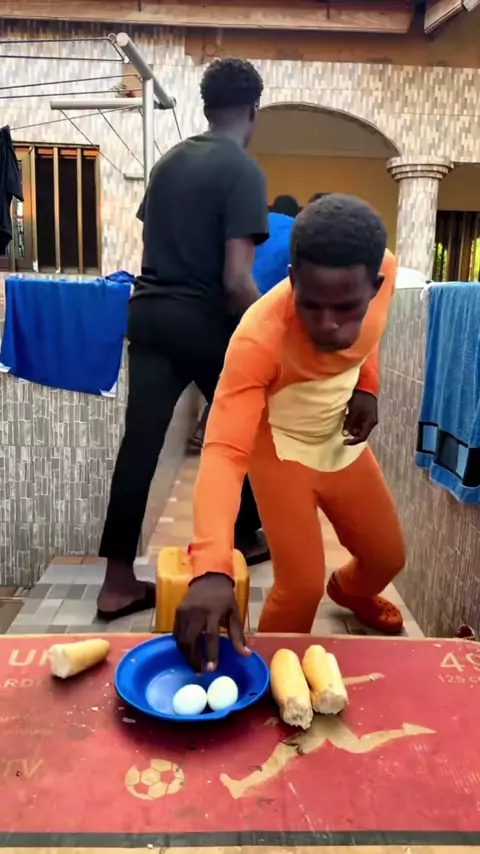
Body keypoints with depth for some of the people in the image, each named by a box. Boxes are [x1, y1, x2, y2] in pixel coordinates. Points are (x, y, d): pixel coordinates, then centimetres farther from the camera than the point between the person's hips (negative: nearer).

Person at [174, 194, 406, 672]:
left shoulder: (384, 269, -21)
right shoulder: (259, 339, -38)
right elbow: (224, 452, -44)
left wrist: (366, 386, -11)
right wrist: (212, 569, -56)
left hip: (342, 439, 6)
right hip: (281, 447, -5)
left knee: (387, 556, 18)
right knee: (301, 586, -10)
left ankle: (350, 591, 56)